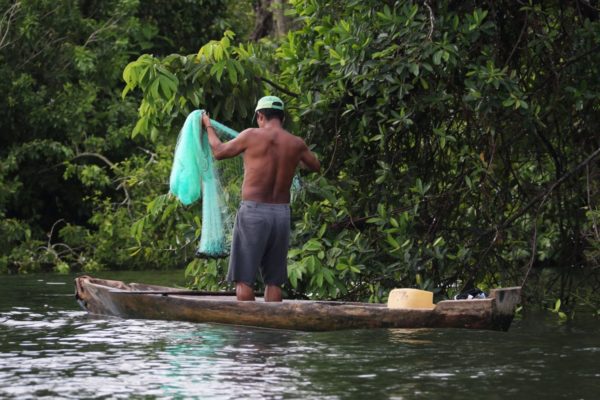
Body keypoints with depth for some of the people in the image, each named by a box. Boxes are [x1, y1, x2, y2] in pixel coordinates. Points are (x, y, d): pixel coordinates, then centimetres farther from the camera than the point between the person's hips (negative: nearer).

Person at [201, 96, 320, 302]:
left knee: (244, 278, 0)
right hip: (281, 213, 4)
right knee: (273, 280, 10)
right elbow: (315, 166, 22)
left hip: (253, 210, -4)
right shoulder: (296, 144, 3)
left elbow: (219, 152, 9)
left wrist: (208, 126, 26)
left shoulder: (252, 136, -6)